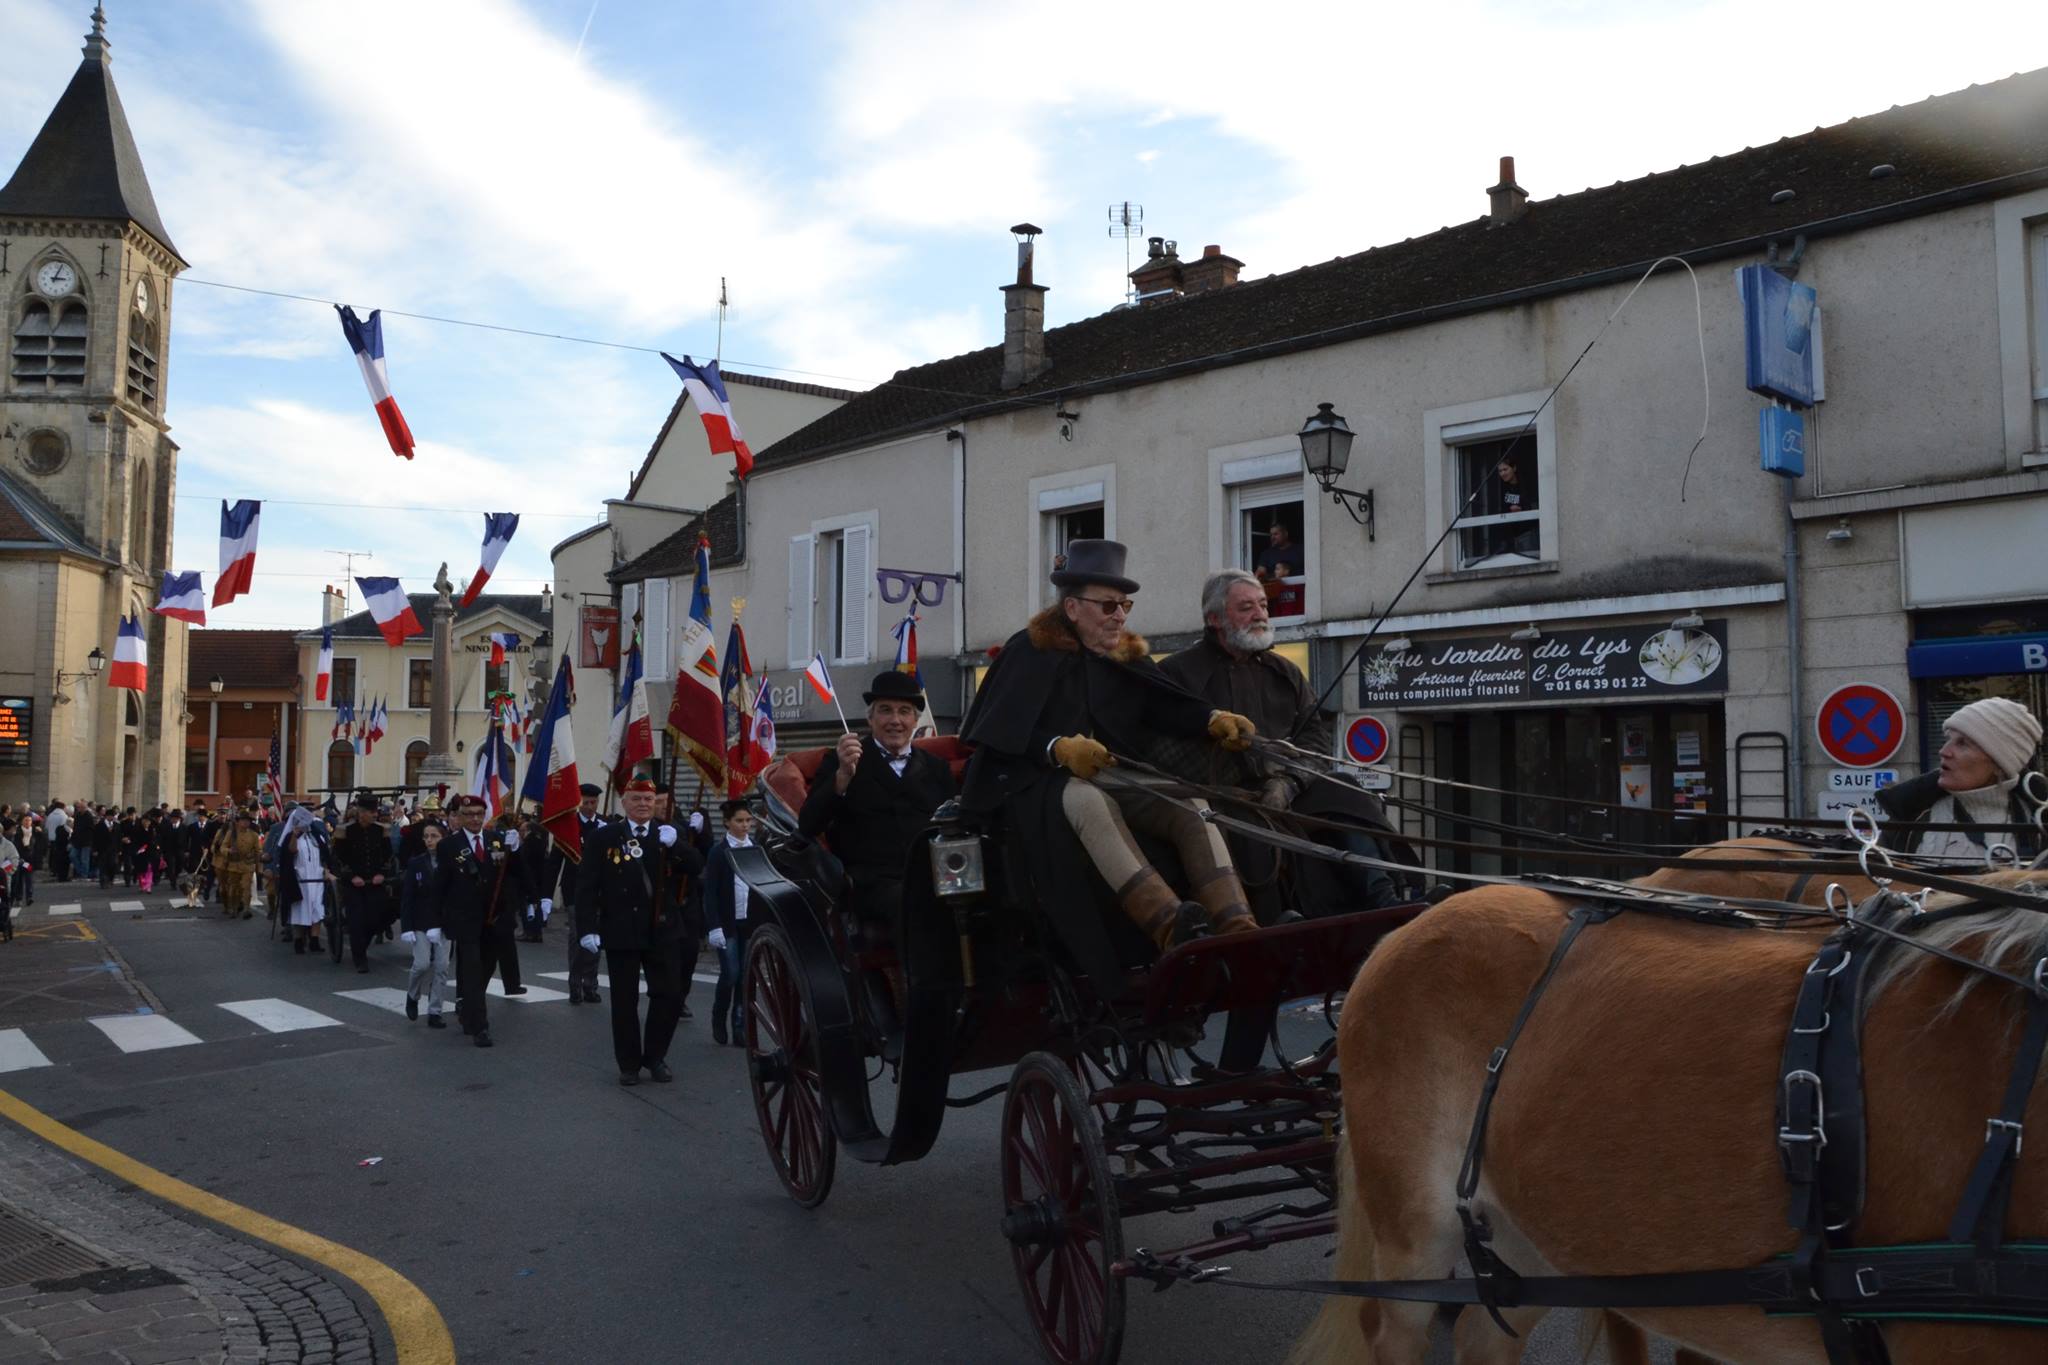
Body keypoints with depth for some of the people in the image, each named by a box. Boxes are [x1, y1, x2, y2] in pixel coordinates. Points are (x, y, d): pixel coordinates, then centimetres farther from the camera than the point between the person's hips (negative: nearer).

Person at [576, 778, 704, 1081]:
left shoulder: (668, 834, 6)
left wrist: (675, 844, -21)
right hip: (621, 933, -2)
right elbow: (586, 886, -4)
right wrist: (587, 928, -12)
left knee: (670, 997, 2)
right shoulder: (603, 838, -1)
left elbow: (696, 869, -5)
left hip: (663, 931, 2)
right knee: (624, 1001, 5)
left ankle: (655, 1057, 21)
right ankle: (629, 1064, 18)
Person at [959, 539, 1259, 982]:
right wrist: (1058, 749, -24)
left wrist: (1214, 720, -17)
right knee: (1090, 801, -39)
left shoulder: (1130, 656, 19)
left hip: (1120, 779, 6)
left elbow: (1168, 706, 3)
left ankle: (1238, 932, -39)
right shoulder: (1031, 651, 4)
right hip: (1044, 780, -5)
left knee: (1192, 808, -22)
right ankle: (1171, 928, -56)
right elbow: (1001, 729, -7)